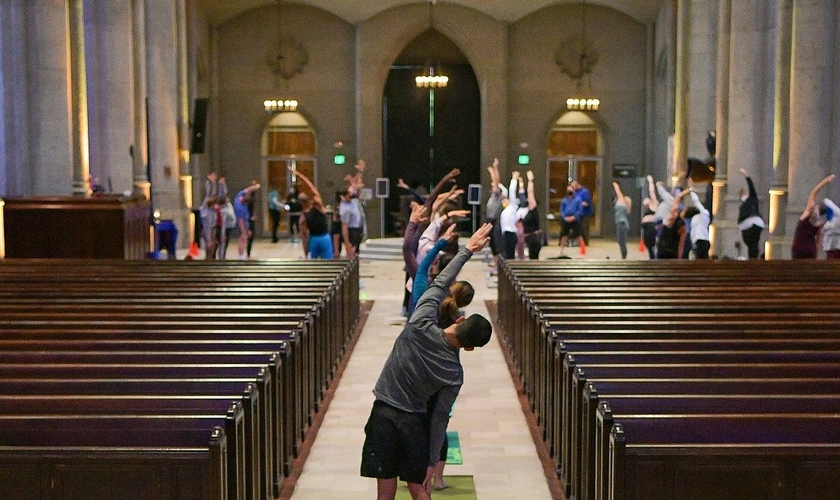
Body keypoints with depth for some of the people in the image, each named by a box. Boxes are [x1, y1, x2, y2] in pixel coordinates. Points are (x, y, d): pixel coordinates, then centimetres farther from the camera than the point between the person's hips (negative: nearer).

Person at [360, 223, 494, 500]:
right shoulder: (455, 374, -10)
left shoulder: (421, 326, -14)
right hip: (415, 420, 0)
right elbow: (439, 418, -5)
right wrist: (432, 462, 4)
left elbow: (439, 283, -3)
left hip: (383, 414, 1)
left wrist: (468, 249, 5)